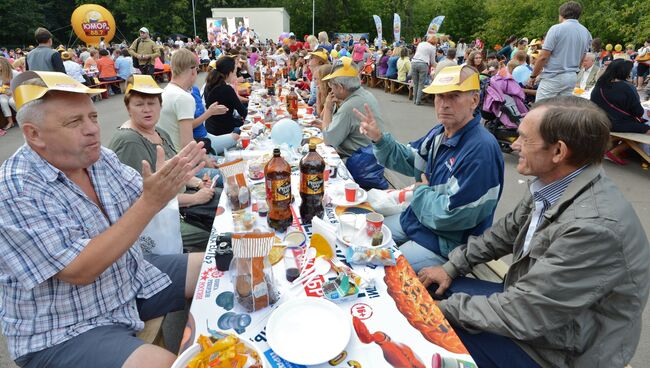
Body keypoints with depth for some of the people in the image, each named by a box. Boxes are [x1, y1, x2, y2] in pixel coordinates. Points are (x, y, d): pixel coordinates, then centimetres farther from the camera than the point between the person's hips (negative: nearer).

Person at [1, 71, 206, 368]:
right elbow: (79, 271, -28)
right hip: (63, 331, -7)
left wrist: (172, 178, -21)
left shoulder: (101, 157, -1)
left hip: (133, 279, 8)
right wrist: (151, 202, -34)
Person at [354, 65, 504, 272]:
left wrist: (421, 191, -11)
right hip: (417, 218, 9)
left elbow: (451, 214, -30)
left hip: (447, 244, -9)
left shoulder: (481, 150, -29)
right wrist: (379, 139, -8)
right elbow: (408, 160, 10)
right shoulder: (440, 133, 1)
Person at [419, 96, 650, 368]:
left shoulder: (593, 226, -34)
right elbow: (506, 231, 8)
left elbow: (521, 316, -30)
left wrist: (445, 309, -18)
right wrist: (451, 267, 4)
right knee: (432, 290, 5)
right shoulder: (554, 185, -7)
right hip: (531, 302, 7)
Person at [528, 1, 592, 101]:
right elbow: (581, 60, 16)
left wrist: (533, 76, -2)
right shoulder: (586, 33, 11)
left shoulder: (556, 29, -10)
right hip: (571, 78, 7)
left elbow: (543, 57, -13)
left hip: (552, 78, -7)